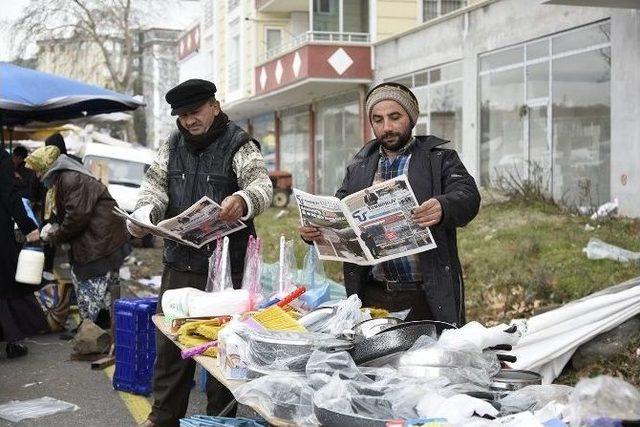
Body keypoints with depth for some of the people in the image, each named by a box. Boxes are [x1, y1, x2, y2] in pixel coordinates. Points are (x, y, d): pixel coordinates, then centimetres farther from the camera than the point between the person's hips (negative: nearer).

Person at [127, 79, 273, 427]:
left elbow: (261, 184, -21)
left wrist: (243, 201, -44)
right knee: (169, 341, 11)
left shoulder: (239, 145, -6)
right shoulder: (173, 145, 10)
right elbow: (155, 186, 3)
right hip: (180, 263, 5)